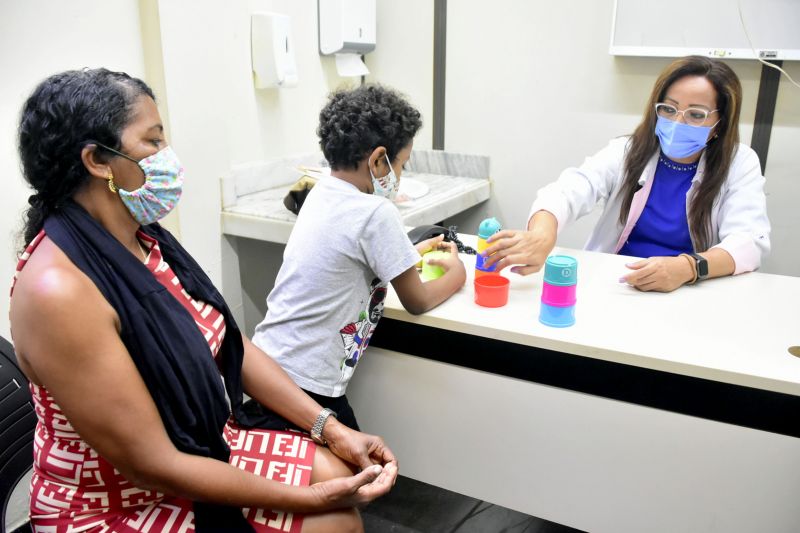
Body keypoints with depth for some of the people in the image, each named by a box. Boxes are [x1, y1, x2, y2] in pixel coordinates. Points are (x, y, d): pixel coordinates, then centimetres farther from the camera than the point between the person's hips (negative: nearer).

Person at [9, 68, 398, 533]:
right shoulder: (58, 289, -28)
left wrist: (331, 428, -6)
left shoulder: (142, 238, -3)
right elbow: (154, 467, -26)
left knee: (339, 474, -3)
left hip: (198, 447, 7)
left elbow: (232, 346, 1)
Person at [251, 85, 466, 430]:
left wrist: (409, 255, 27)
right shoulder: (376, 213, -19)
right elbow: (417, 302, -6)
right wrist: (456, 274, 11)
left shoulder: (321, 194, 5)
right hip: (305, 385, -8)